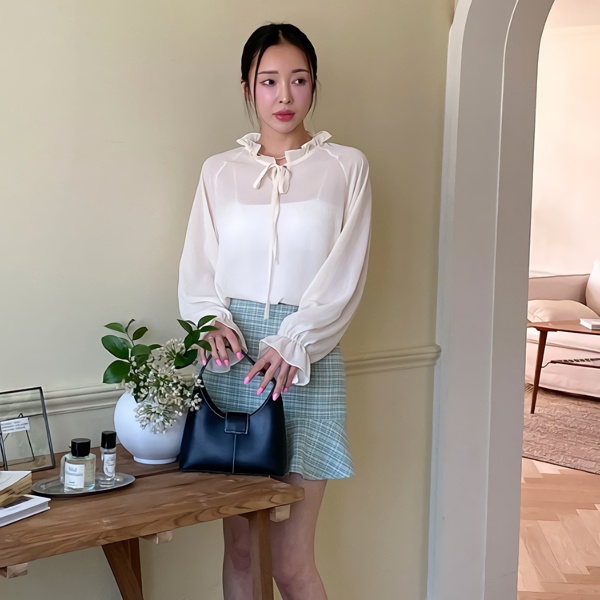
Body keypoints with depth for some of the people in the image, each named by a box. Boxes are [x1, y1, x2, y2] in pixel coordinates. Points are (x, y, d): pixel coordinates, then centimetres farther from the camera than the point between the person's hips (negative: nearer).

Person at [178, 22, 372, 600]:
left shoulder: (346, 167, 6)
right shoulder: (219, 171, 12)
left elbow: (345, 274, -2)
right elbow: (197, 269, 9)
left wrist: (292, 345, -15)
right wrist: (212, 321, -11)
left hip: (306, 361, -2)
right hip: (231, 358, 2)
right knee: (239, 547, 7)